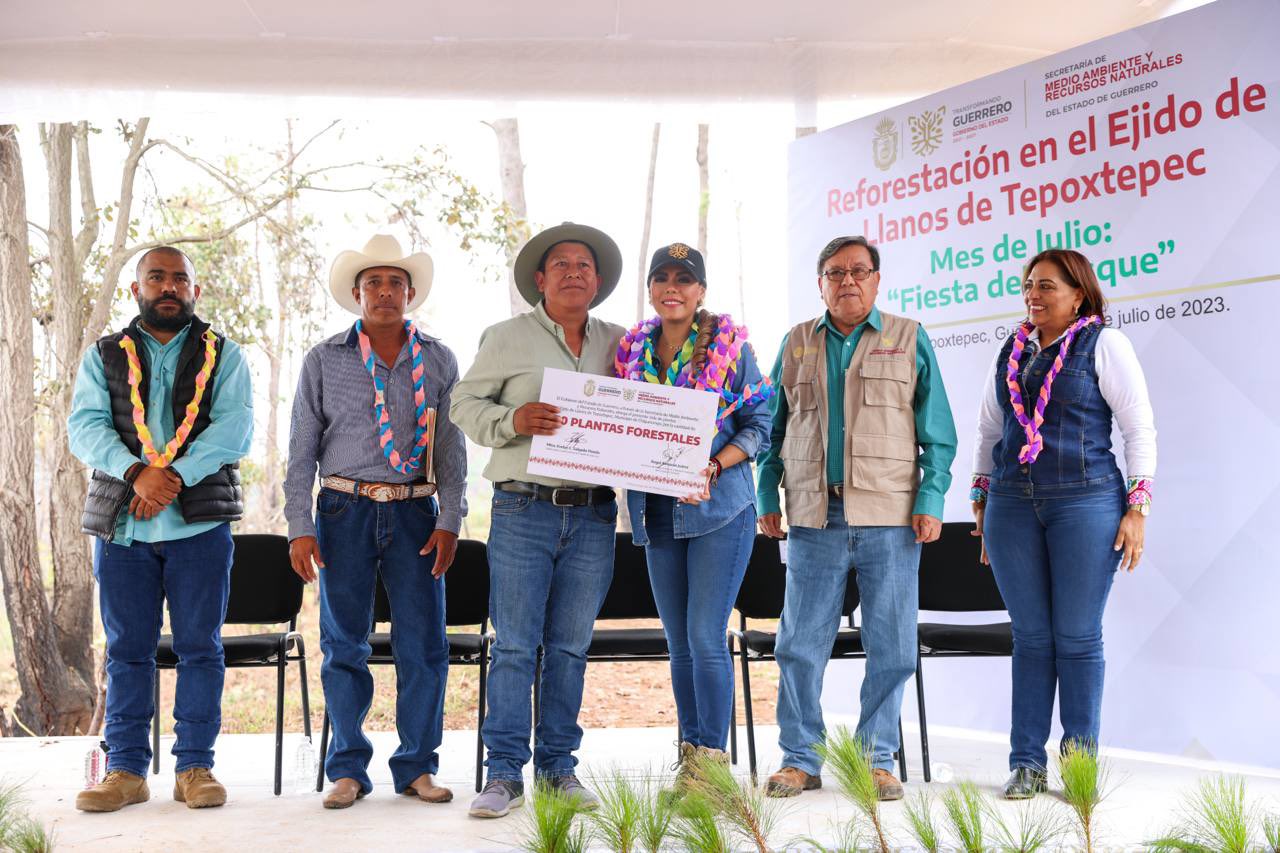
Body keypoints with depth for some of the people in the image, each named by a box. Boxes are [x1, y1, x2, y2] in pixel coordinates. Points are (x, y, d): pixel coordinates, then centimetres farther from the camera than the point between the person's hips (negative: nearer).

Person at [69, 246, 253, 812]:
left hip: (200, 521, -1)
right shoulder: (104, 356, 15)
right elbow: (85, 426, 2)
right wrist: (136, 473, -16)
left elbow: (235, 428, -3)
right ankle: (126, 770, 9)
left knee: (200, 646, 1)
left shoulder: (223, 356, 11)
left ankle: (194, 766, 8)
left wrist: (173, 475, -16)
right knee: (127, 649, 3)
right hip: (122, 524, 1)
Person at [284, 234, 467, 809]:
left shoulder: (438, 361, 8)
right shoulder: (324, 361, 5)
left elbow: (451, 448, 8)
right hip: (345, 509, -1)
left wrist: (449, 521, -1)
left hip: (415, 512, 1)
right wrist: (300, 529, -3)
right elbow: (302, 450, 4)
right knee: (344, 643, 3)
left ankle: (417, 766, 11)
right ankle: (348, 770, 13)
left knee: (423, 642, 0)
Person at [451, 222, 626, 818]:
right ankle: (505, 772, 4)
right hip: (524, 511, -3)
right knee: (514, 645, -3)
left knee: (570, 647, 7)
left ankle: (559, 766, 16)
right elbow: (465, 403, 3)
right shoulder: (507, 338, 5)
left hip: (592, 516, 3)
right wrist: (513, 421, -15)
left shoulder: (617, 344, 14)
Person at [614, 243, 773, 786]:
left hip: (719, 508, -4)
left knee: (706, 638, -8)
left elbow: (760, 425, -3)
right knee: (679, 642, 9)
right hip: (658, 512, 4)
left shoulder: (731, 347, -2)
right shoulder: (632, 352, 9)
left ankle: (712, 756, 2)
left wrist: (714, 466, -16)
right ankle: (689, 752, 19)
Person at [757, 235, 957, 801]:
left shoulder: (909, 340, 7)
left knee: (890, 646, 2)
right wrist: (768, 496, 7)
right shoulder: (796, 345, 13)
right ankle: (800, 758, 13)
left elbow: (938, 432, 4)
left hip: (890, 518, -1)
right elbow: (774, 429, 15)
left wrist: (931, 499, -6)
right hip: (815, 517, 2)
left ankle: (878, 759, 14)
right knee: (800, 643, 2)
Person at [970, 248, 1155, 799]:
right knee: (1030, 637, 6)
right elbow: (988, 429, 22)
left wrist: (1137, 507, -8)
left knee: (1077, 637, -1)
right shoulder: (1013, 351, 15)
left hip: (1086, 502, -4)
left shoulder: (1103, 345, 1)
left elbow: (1140, 428, -1)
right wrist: (982, 500, 16)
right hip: (1013, 505, 4)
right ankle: (1027, 763, 11)